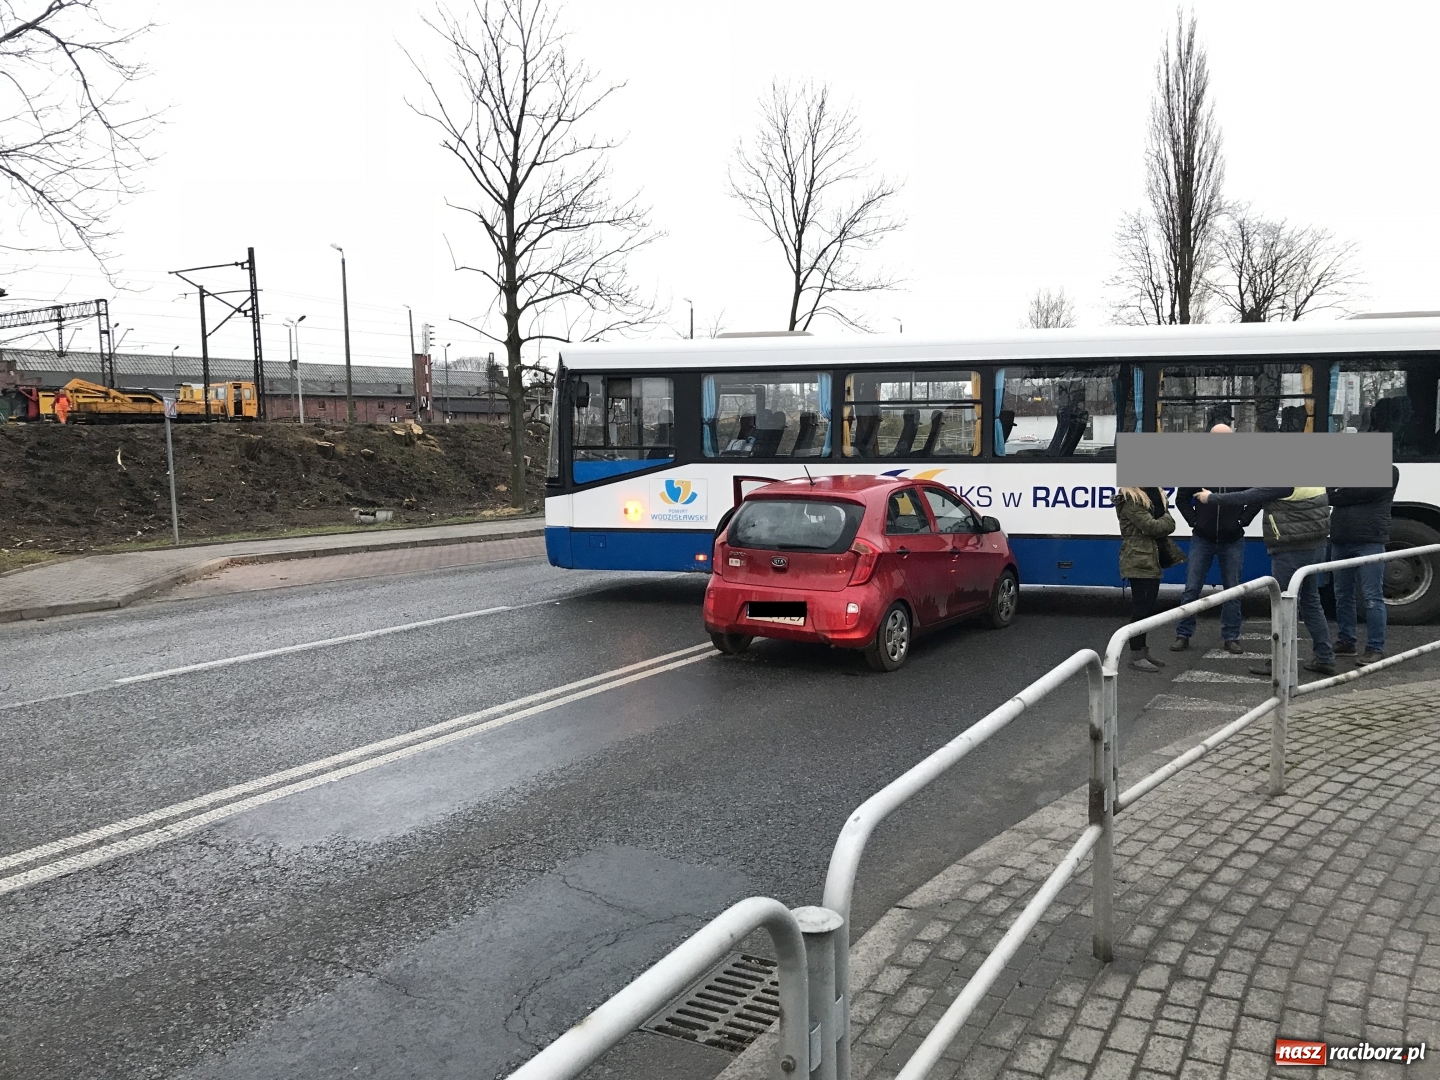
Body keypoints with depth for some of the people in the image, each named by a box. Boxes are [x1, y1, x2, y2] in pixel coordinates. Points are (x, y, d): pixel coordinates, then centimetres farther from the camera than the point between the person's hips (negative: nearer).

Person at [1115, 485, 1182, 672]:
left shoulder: (1153, 495, 14)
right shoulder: (1130, 500, -14)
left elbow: (1163, 526, 13)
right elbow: (1151, 526, -19)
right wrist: (1168, 520, -2)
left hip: (1152, 562, 9)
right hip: (1139, 563, -9)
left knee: (1147, 608, 13)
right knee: (1141, 608, -6)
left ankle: (1142, 652, 21)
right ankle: (1136, 656, 1)